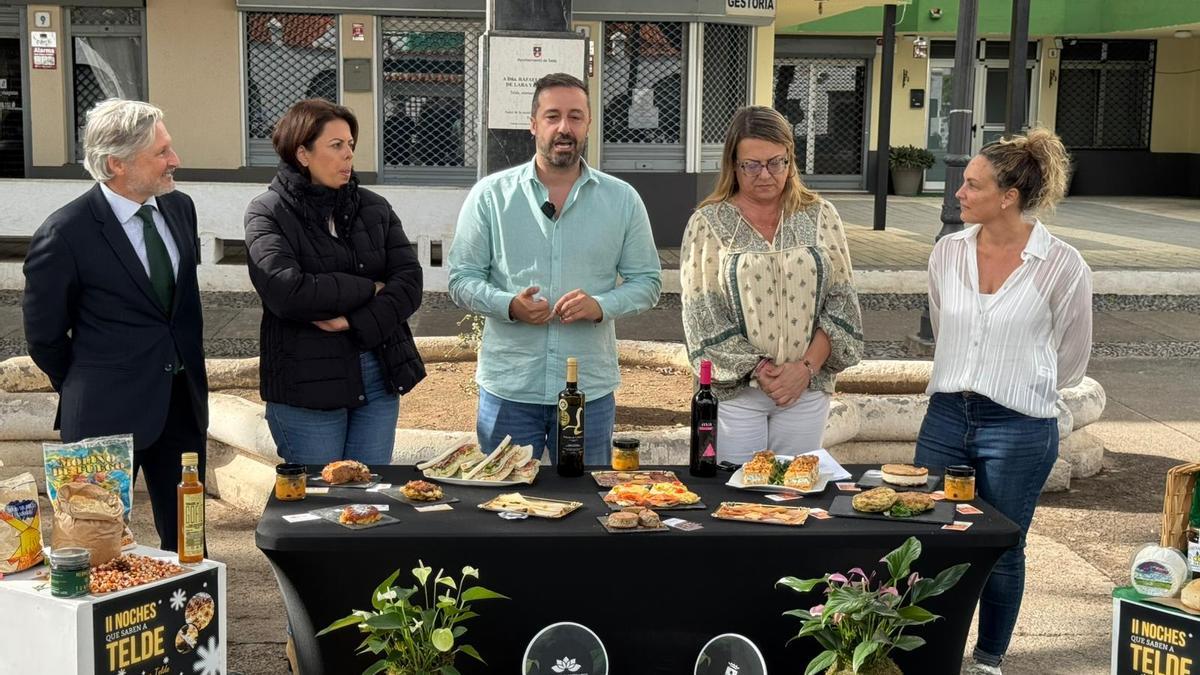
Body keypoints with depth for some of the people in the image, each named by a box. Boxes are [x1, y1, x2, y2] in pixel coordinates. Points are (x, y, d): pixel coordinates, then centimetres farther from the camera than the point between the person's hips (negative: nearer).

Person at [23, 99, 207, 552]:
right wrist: (86, 395, 6)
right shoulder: (66, 233, -16)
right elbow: (44, 337, -4)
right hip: (109, 414, -6)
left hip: (183, 403, 6)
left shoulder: (180, 208, 3)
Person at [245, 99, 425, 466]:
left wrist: (355, 323, -17)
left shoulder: (374, 208, 8)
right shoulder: (268, 213, -5)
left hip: (378, 377, 4)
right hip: (306, 387, -4)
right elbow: (286, 292, -20)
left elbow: (409, 283, -2)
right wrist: (368, 289, -11)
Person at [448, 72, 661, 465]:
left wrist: (601, 306, -13)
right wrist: (509, 305, -17)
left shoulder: (622, 200, 5)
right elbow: (462, 280, 2)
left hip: (590, 389, 1)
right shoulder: (490, 195, 2)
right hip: (508, 388, -1)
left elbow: (647, 281, 6)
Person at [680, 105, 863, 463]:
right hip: (734, 390, -2)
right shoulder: (708, 223, 0)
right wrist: (756, 369, -12)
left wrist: (807, 367, -8)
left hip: (807, 389, 2)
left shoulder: (820, 217, 6)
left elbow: (841, 301, 4)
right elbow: (702, 314, -5)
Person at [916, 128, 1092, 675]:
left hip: (1019, 428, -4)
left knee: (1001, 552, 10)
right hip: (946, 416, 4)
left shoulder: (1062, 266, -12)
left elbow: (1069, 361, 2)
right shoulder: (948, 252, 1)